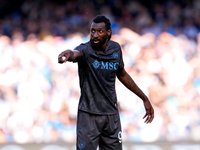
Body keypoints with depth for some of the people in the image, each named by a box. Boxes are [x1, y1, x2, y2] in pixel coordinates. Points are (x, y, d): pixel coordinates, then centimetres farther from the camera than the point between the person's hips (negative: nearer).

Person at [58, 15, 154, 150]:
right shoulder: (86, 50, -14)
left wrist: (144, 98, 22)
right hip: (89, 115, -4)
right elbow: (76, 53, -39)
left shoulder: (115, 49, 2)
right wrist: (69, 54, -65)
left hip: (111, 114, 4)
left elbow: (122, 75, 18)